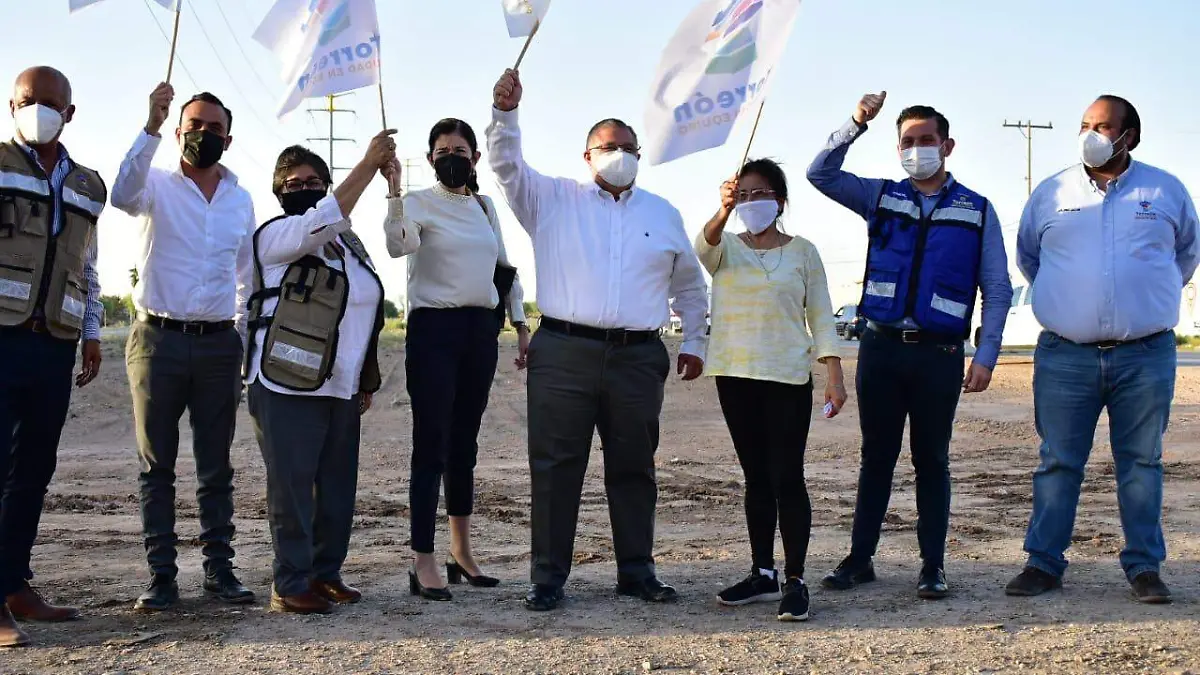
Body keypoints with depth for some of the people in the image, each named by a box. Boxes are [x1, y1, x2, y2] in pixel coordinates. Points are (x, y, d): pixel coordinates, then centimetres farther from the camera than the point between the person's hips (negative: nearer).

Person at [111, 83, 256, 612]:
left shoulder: (241, 201, 12)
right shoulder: (158, 187, 1)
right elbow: (123, 195, -24)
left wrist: (246, 344, 14)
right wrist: (151, 127, -31)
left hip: (219, 344, 3)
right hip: (159, 340, -3)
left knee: (216, 466, 6)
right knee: (157, 465, 2)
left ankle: (219, 569, 12)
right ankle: (161, 575, 6)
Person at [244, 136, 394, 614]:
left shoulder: (348, 243, 19)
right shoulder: (276, 235, -3)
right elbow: (321, 223, -23)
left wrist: (366, 380, 21)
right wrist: (369, 165, -21)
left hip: (341, 390, 7)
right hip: (287, 388, -7)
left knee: (338, 485, 8)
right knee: (292, 485, -6)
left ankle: (326, 573, 20)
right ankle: (290, 584, 0)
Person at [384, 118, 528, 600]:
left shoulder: (485, 207, 15)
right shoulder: (419, 203, -2)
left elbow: (505, 267, 22)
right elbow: (399, 244, -24)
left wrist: (521, 325, 17)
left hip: (481, 330, 6)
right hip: (434, 329, -6)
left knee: (465, 444, 12)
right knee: (432, 446, -8)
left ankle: (462, 552, 21)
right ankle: (423, 563, -6)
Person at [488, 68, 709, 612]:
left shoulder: (663, 214, 17)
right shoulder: (553, 200, 10)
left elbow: (690, 284, 26)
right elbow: (507, 164, -2)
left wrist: (694, 342, 21)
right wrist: (505, 112, -17)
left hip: (638, 358, 2)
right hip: (564, 353, -2)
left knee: (633, 466, 9)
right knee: (555, 466, -2)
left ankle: (636, 571, 19)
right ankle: (548, 577, 4)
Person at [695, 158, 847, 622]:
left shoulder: (803, 252, 4)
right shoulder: (726, 248, 6)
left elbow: (821, 316, 4)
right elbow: (705, 245, -19)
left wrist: (834, 374, -5)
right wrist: (724, 212, -40)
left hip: (787, 377, -2)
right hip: (735, 376, 2)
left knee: (787, 479, -7)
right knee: (756, 478, 9)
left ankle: (795, 580, -4)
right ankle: (762, 574, 17)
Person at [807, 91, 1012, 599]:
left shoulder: (977, 212, 5)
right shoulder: (880, 198, 10)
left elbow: (997, 289, 4)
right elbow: (821, 174, 2)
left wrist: (985, 357, -5)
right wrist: (856, 124, -9)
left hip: (939, 353, -1)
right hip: (881, 347, 2)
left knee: (931, 460, 6)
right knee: (876, 457, 9)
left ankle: (932, 567, 13)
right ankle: (859, 559, 15)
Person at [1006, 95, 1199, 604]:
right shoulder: (1050, 194, 5)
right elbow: (1027, 256, 21)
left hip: (1146, 356, 0)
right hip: (1065, 356, 0)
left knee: (1141, 463, 6)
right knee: (1057, 462, 3)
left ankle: (1144, 566, 13)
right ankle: (1044, 562, 10)